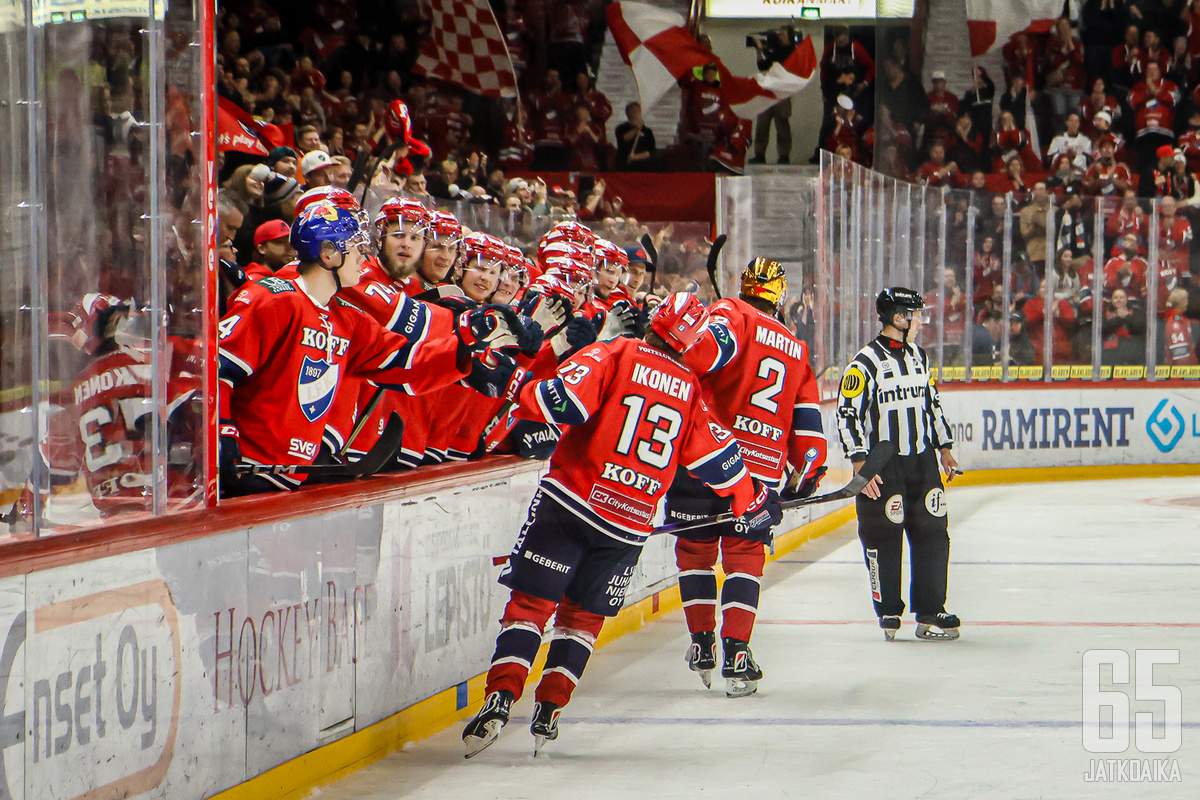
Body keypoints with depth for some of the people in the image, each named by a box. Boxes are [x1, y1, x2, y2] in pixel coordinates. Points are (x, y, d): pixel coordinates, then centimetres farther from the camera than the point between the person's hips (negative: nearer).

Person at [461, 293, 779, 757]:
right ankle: (548, 713, 8)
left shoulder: (615, 354, -3)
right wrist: (753, 501, 28)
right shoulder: (690, 392, 9)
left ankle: (500, 697, -15)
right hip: (632, 523, 3)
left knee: (531, 601, -1)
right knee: (583, 614, 16)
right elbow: (717, 459, 13)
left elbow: (568, 400, -17)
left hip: (573, 498, -3)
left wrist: (522, 392, 0)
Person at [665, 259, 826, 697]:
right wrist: (806, 477, 30)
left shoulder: (731, 314, 2)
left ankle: (702, 645, 19)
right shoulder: (796, 350, 18)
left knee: (694, 549, 14)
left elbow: (707, 347, -23)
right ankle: (736, 654, -3)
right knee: (744, 557, 10)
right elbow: (808, 424, 19)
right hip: (763, 471, 3)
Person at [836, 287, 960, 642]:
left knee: (932, 533, 4)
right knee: (883, 536, -1)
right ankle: (888, 612, 11)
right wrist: (860, 462, -18)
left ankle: (930, 613, 9)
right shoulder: (865, 363, -12)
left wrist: (944, 447, 21)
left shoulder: (918, 357, 11)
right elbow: (847, 414, -13)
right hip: (882, 467, -6)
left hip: (922, 461, 6)